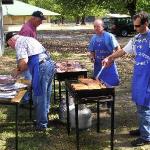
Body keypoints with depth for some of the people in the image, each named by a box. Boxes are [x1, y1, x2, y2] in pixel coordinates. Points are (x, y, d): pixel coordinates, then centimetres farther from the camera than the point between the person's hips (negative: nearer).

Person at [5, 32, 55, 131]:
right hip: (50, 64, 10)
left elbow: (24, 61, -15)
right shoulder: (28, 39, 27)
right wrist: (19, 70, 26)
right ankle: (45, 118, 31)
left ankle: (42, 124, 8)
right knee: (45, 95, 19)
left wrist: (18, 70, 4)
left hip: (41, 68, -9)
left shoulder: (19, 42, -2)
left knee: (40, 96, 0)